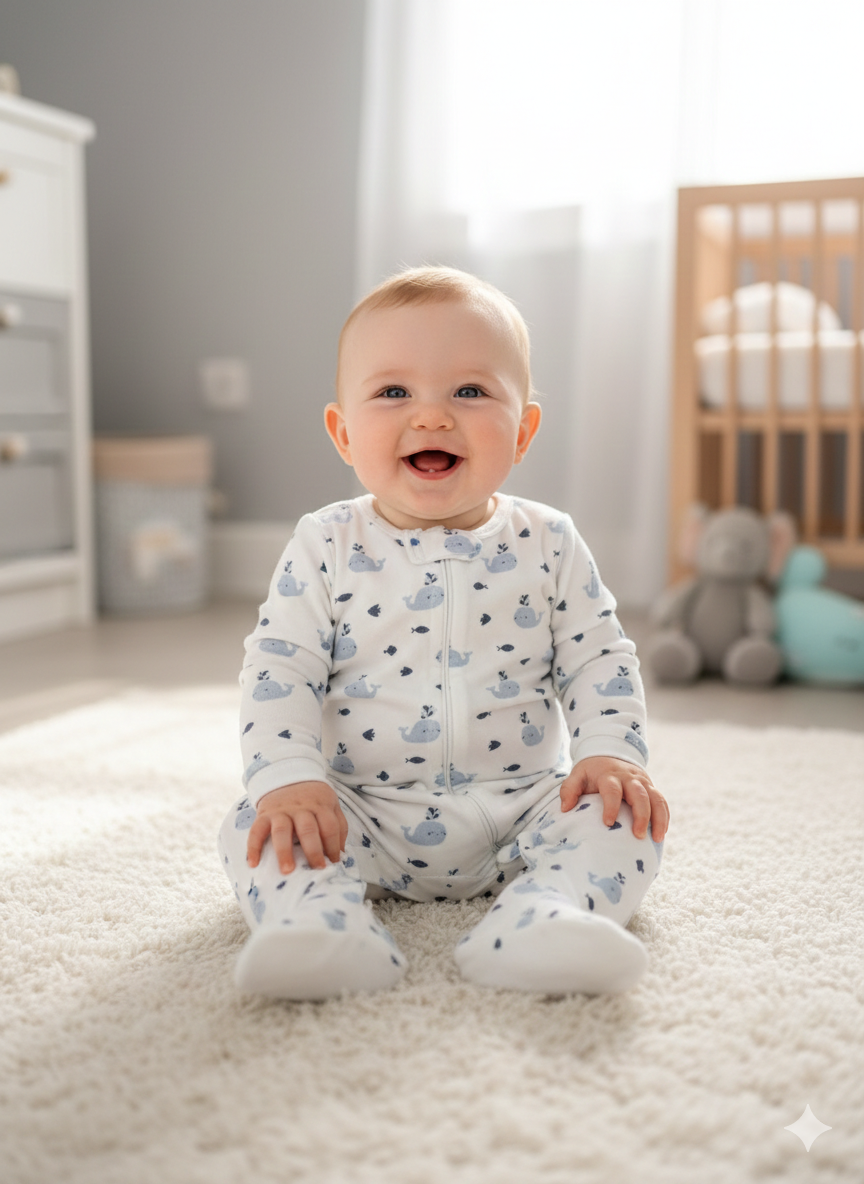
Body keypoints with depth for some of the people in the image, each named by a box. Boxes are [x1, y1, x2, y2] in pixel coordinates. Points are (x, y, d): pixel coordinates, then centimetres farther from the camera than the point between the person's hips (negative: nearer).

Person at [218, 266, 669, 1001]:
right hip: (360, 813, 0)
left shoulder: (549, 545, 0)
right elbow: (278, 670, -5)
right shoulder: (325, 548, -2)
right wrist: (289, 778, -19)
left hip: (522, 807, 1)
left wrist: (611, 753, -14)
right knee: (259, 827, -21)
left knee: (624, 818, -20)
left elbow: (600, 659, 3)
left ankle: (544, 916, -40)